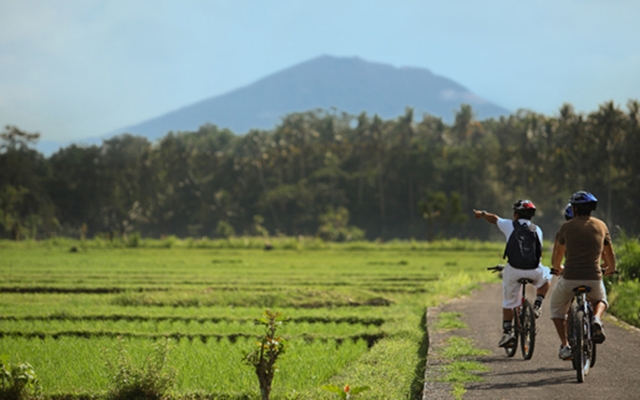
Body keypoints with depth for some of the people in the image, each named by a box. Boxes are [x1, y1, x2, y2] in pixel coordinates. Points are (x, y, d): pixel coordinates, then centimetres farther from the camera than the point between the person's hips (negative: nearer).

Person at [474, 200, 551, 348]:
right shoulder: (537, 230, 12)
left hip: (513, 270, -1)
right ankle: (537, 306, 18)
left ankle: (507, 332, 10)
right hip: (534, 271, 1)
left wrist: (482, 214, 50)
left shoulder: (509, 225, 9)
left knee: (508, 302, 16)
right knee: (545, 278, 35)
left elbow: (494, 219, 29)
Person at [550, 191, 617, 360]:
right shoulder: (601, 226, 9)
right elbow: (610, 255, 21)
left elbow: (556, 258, 15)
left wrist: (557, 268, 38)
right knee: (600, 301, 34)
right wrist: (611, 268, 44)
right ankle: (597, 319, 1)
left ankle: (564, 346, 10)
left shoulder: (567, 226, 4)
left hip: (570, 278, -2)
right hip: (594, 280, 2)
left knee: (557, 308, 25)